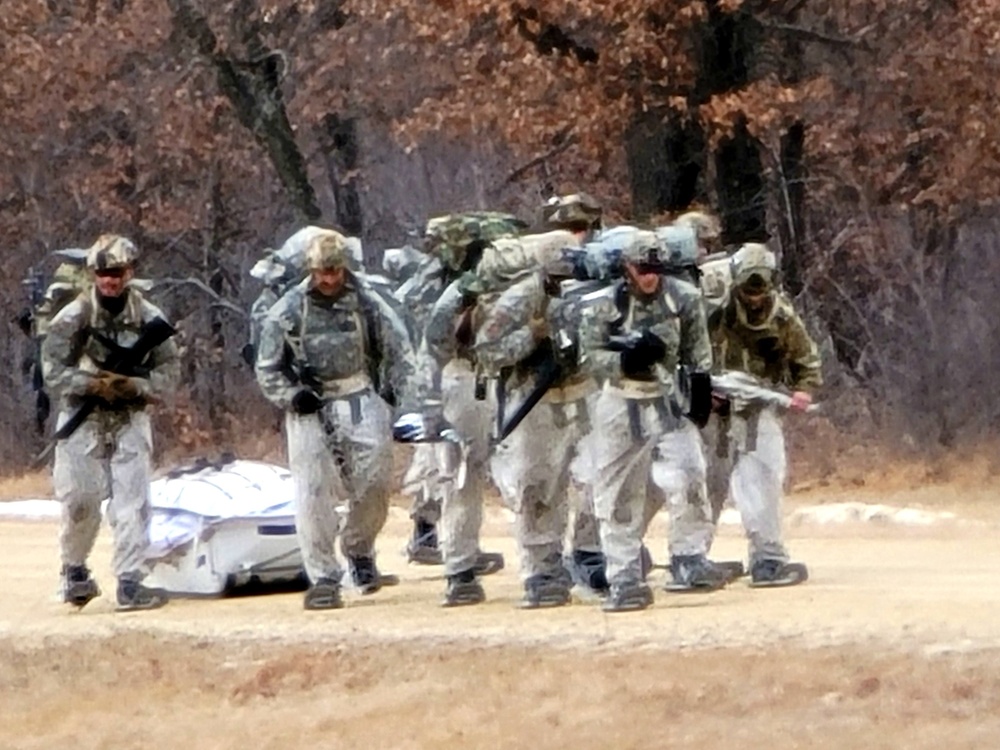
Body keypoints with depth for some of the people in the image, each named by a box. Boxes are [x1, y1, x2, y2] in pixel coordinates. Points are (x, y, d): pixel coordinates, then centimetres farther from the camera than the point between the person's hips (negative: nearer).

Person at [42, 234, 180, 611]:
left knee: (132, 501, -6)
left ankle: (130, 583, -6)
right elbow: (52, 369, -7)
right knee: (80, 501, -1)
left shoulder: (149, 319, -2)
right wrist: (91, 384, -22)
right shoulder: (74, 317, -7)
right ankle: (74, 571, 22)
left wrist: (135, 386, -18)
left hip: (130, 420, 1)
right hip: (83, 421, -1)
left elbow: (169, 372, 1)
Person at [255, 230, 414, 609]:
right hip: (309, 405, -1)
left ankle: (359, 551, 19)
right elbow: (268, 369, 6)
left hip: (360, 400, 1)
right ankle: (323, 577, -4)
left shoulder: (367, 304, 2)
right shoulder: (287, 311, 0)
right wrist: (292, 396, -11)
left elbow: (397, 350, 11)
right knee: (313, 491, -8)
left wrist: (395, 394, -2)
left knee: (374, 479, -7)